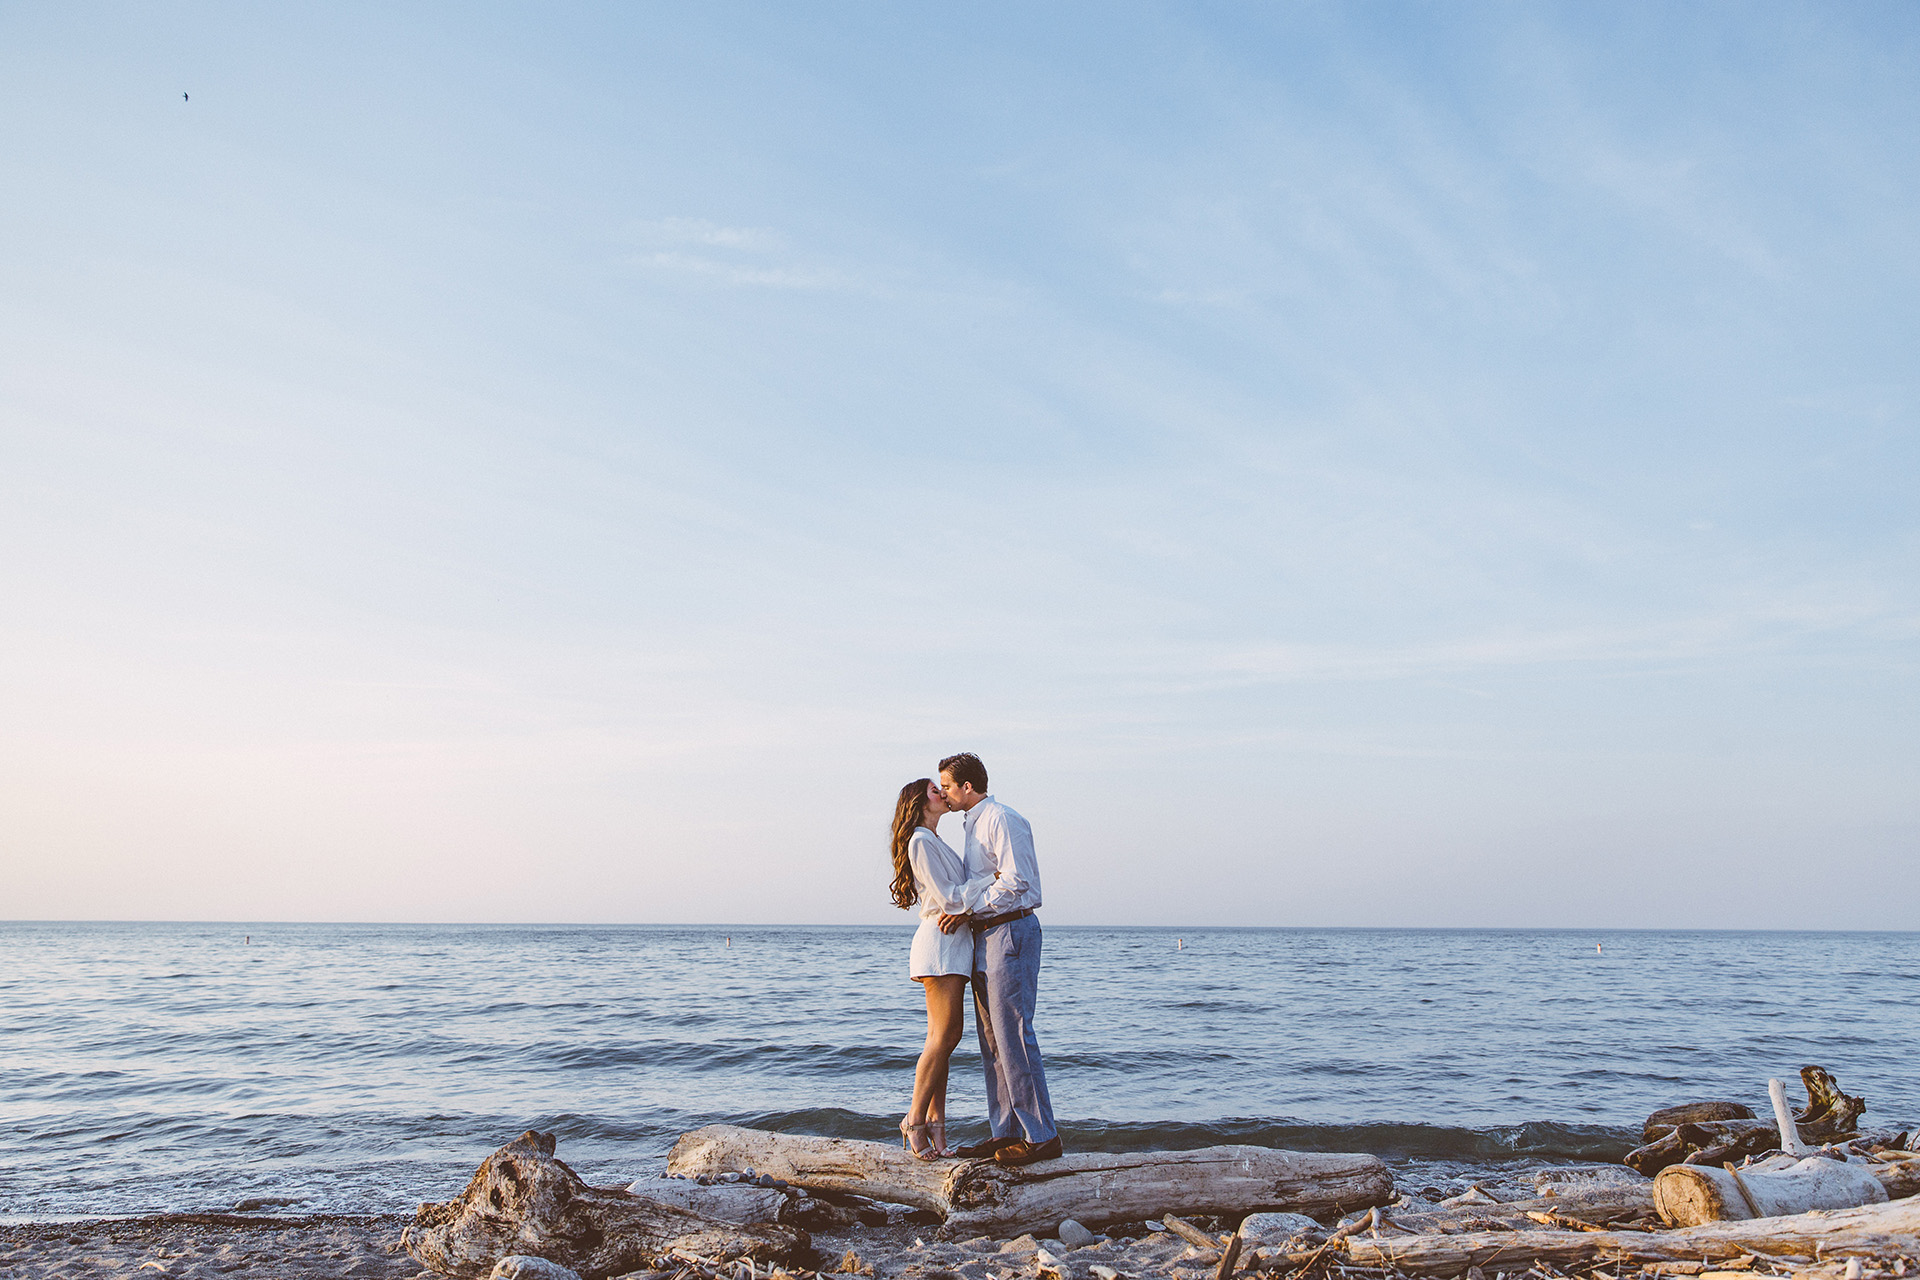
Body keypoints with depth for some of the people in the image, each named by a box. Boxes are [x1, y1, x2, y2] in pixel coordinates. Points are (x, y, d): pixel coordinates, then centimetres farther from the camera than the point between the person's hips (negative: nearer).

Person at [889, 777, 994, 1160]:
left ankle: (935, 1123, 5)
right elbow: (947, 898, -14)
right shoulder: (921, 842, -8)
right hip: (940, 944, -10)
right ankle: (915, 1121, -6)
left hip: (953, 945, 10)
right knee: (945, 1036, -11)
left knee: (943, 1038, 6)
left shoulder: (935, 842, 24)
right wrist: (993, 879, -13)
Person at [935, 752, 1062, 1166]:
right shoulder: (974, 825, 21)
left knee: (1012, 1035, -11)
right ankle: (1008, 1131, 14)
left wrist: (968, 911, -15)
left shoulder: (1001, 819, -10)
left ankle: (1041, 1136, -8)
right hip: (986, 937, 10)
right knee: (991, 1039, 10)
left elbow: (1014, 880, -19)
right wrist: (964, 915, 10)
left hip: (1010, 932, -10)